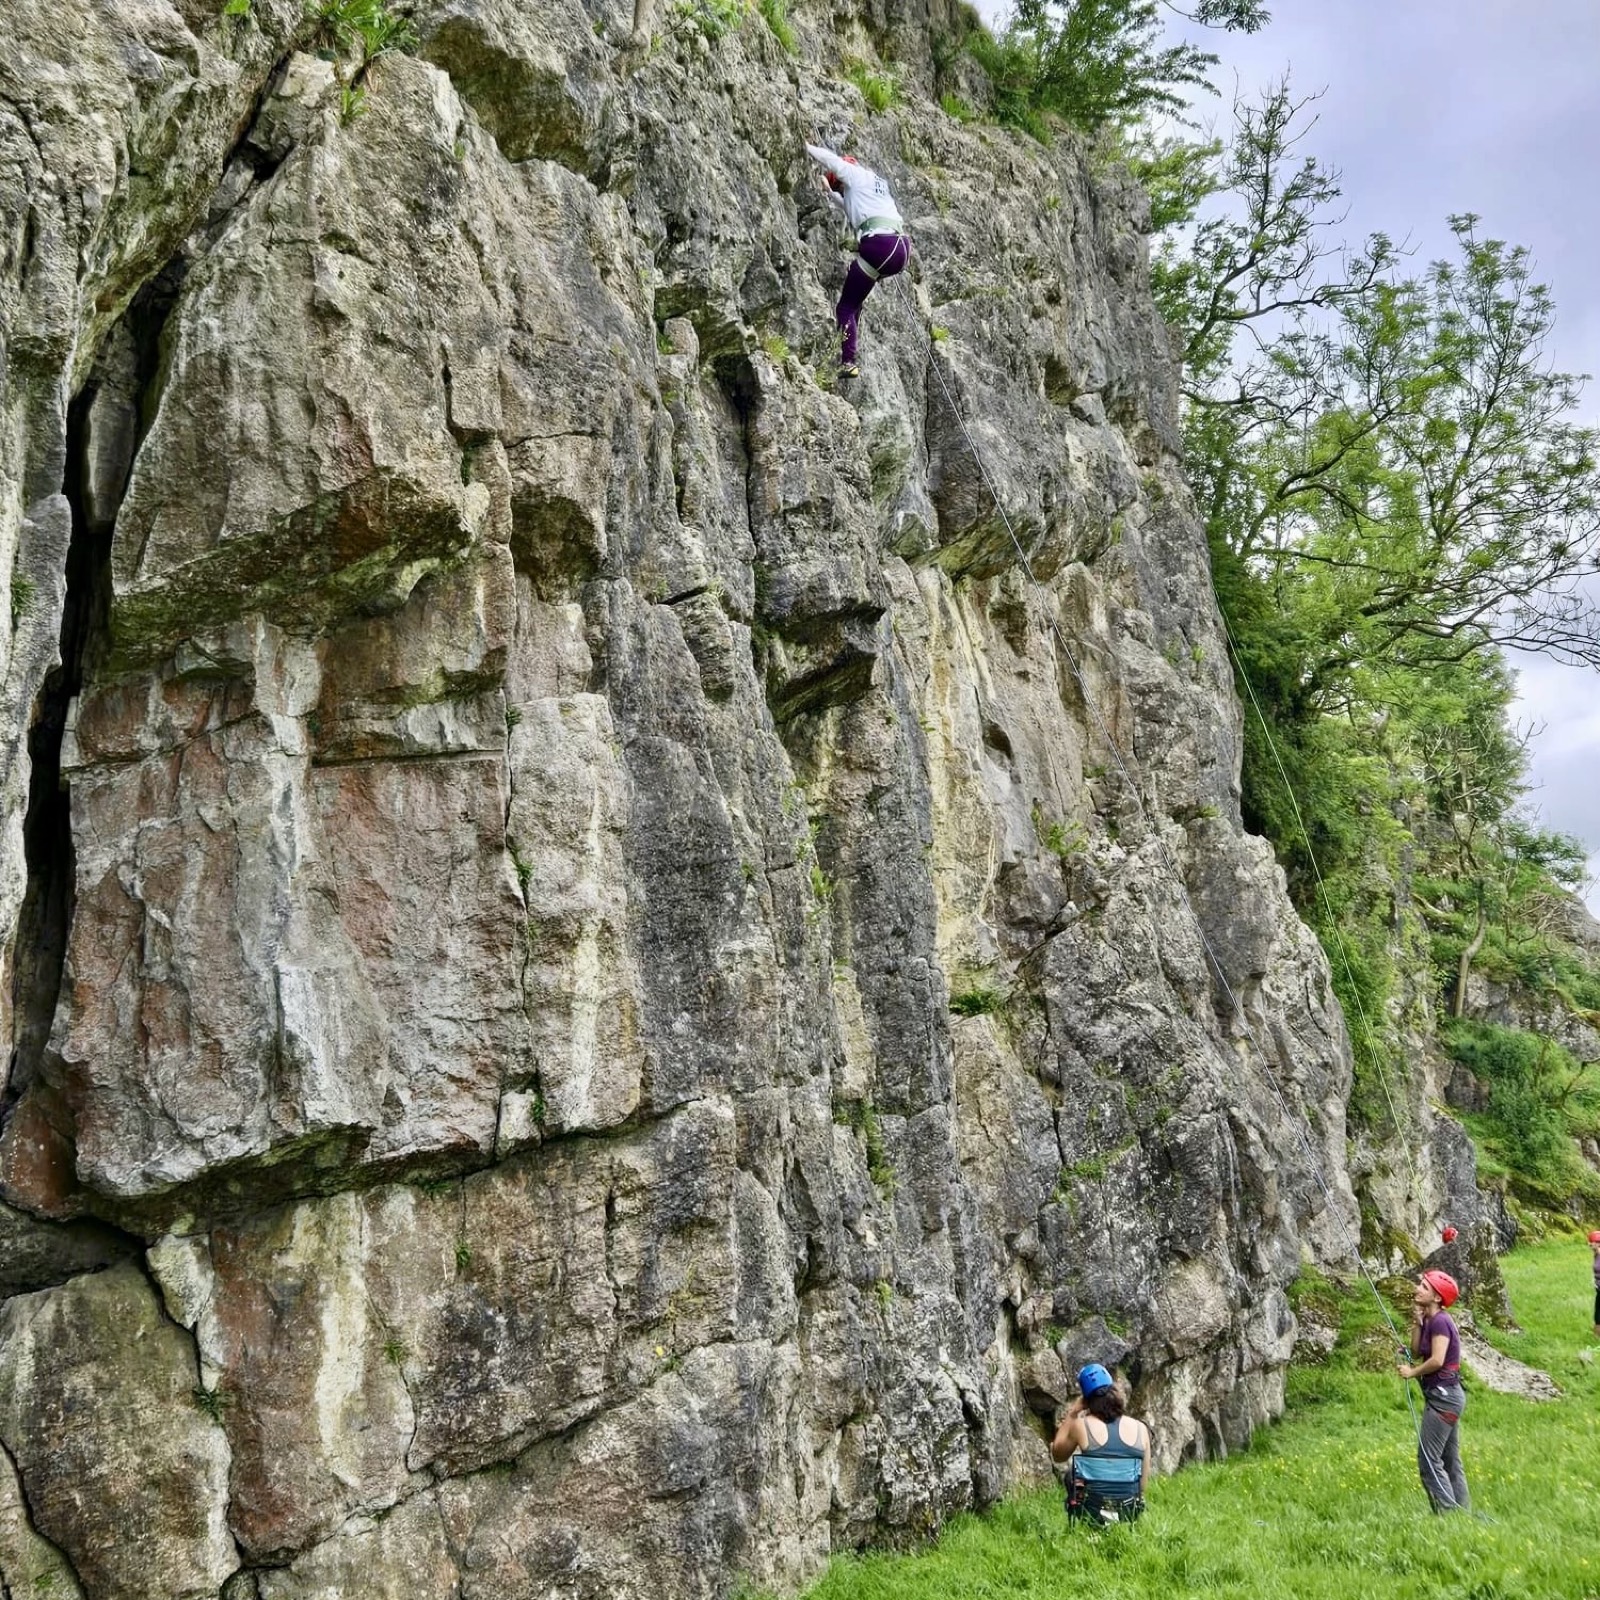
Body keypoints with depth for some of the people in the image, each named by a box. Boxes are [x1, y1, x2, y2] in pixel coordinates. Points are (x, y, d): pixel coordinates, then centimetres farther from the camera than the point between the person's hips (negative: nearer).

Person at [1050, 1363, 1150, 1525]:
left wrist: (1071, 1414, 10)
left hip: (1090, 1514, -3)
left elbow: (1058, 1454, 10)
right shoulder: (1140, 1429, -2)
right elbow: (1144, 1483, 4)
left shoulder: (1081, 1426, -9)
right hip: (1129, 1515, 3)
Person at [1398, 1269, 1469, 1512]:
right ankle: (1462, 1513, 21)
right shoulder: (1430, 1320, 11)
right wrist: (1416, 1322, 2)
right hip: (1444, 1396, 10)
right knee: (1450, 1462, 15)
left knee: (1428, 1459, -8)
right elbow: (1416, 1351, 11)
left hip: (1443, 1396, -10)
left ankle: (1449, 1512, -5)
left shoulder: (1440, 1321, -17)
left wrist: (1412, 1372, -10)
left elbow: (1437, 1360, -24)